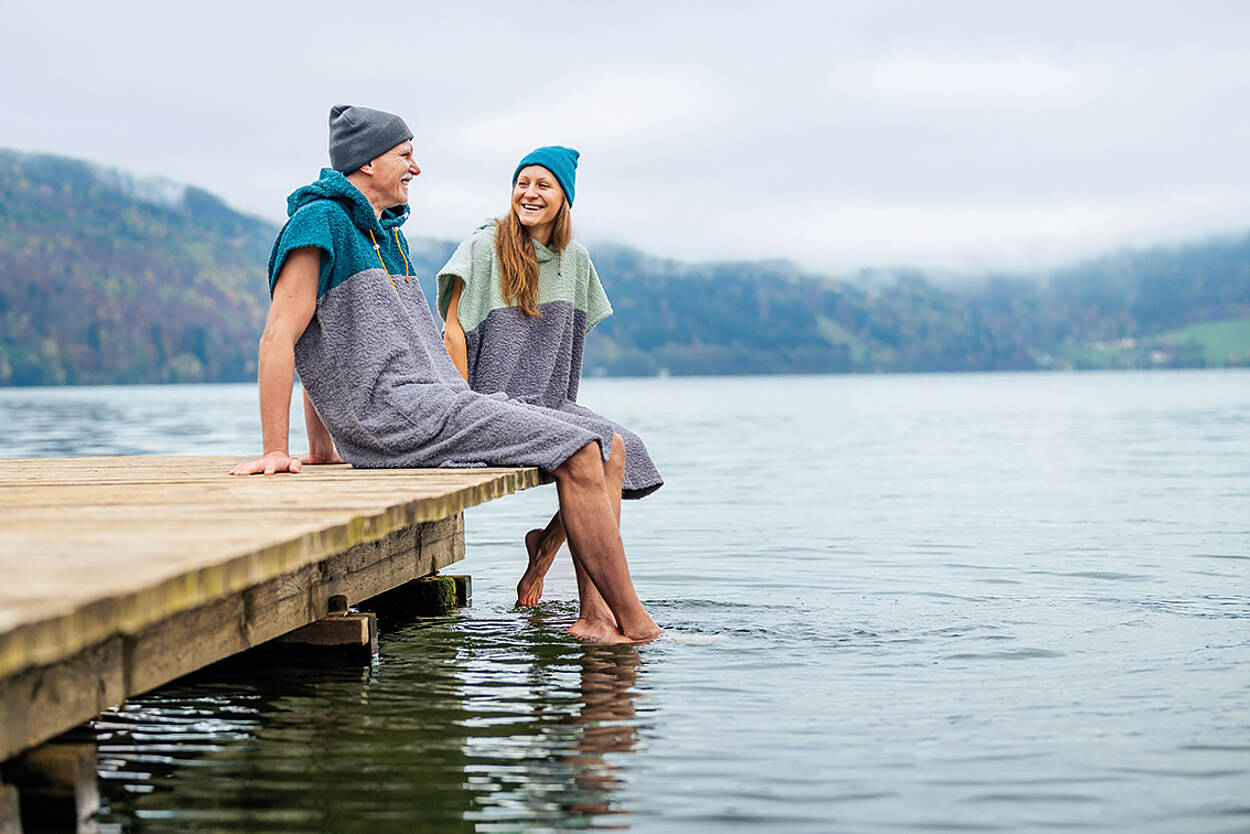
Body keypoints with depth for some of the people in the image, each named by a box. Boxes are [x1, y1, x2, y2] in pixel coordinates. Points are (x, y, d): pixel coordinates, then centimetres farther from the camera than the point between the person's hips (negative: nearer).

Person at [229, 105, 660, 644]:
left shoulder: (385, 234, 24)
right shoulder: (321, 222, -6)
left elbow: (325, 346, 29)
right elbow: (279, 338, -13)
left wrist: (321, 451, 24)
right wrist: (275, 453, -19)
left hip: (437, 405, 10)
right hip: (392, 414, -10)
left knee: (608, 448, 1)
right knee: (578, 453, -18)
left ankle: (595, 618, -7)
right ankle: (635, 627, -14)